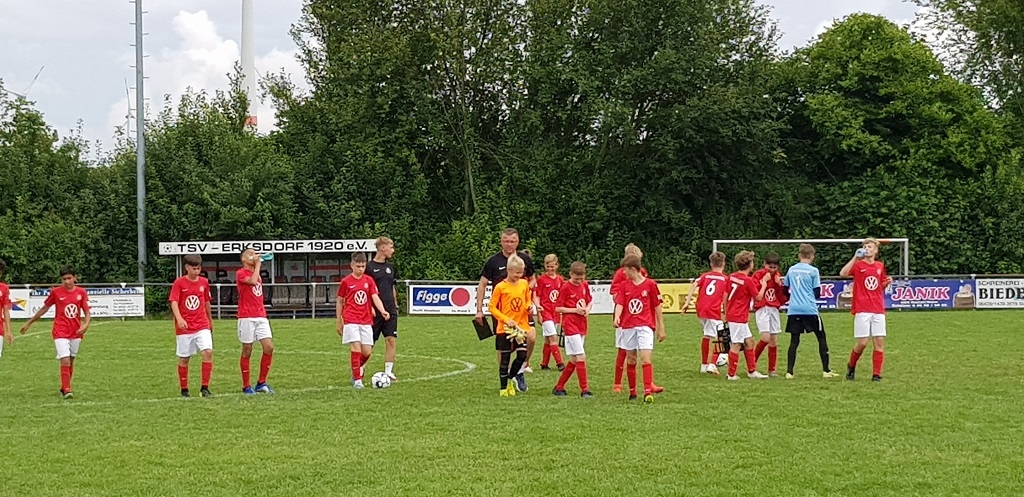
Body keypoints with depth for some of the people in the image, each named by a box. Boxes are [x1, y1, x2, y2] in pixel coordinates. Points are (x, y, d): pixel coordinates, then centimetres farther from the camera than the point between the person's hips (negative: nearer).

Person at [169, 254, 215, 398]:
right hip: (184, 327, -2)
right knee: (183, 358, 5)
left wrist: (210, 321, 26)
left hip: (202, 326, 2)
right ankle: (184, 390, 19)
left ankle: (204, 387, -9)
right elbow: (174, 302, -15)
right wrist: (179, 319, -31)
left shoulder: (204, 282, 6)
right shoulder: (179, 283, -5)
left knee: (208, 352, -15)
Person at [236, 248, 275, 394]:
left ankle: (261, 383, 5)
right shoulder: (240, 273, -5)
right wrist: (257, 265, -12)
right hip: (247, 317, -7)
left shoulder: (257, 273, 19)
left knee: (269, 347, -5)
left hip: (261, 317, 7)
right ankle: (246, 386, 8)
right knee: (247, 351, 0)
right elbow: (252, 281, -24)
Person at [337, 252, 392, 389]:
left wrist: (383, 311, -20)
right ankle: (357, 380, -6)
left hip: (366, 321, 3)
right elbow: (340, 302, 8)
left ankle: (356, 371, 28)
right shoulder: (346, 282, 0)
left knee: (367, 352, 0)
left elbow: (375, 297, -2)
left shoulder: (369, 280, 7)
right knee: (356, 347, -15)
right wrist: (339, 322, 9)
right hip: (351, 321, -3)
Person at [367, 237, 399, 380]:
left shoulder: (390, 267, 14)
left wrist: (395, 306, 17)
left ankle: (388, 371, 3)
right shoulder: (369, 267, -7)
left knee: (392, 340, -2)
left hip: (390, 311, 6)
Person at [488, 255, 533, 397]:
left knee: (522, 356, -3)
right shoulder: (500, 287, -9)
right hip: (505, 329, -4)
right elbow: (491, 307, -6)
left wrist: (529, 306, -3)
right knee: (505, 359, 3)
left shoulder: (524, 284, 4)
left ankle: (511, 378, 22)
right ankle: (503, 388, 14)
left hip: (521, 326, 4)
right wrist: (506, 319, -15)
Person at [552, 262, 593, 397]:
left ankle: (559, 387, 20)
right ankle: (584, 390, -9)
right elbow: (558, 308, -9)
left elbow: (590, 301, 20)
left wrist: (588, 308, -2)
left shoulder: (584, 285, 8)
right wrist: (575, 310, -17)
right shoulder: (565, 287, -10)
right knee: (581, 357, -12)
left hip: (581, 326, 7)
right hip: (570, 325, -7)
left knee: (574, 360, 10)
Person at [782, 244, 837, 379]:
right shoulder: (813, 271, -4)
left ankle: (789, 372, -6)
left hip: (793, 310, 4)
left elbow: (785, 289, 17)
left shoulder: (791, 270, 8)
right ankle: (826, 370, 8)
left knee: (794, 341, 4)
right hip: (810, 310, -4)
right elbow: (817, 294, -3)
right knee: (821, 338, 9)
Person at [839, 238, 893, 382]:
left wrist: (887, 282, 2)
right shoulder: (858, 265, -2)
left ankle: (876, 374, 4)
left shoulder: (880, 266, 12)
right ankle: (851, 366, 20)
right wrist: (855, 258, -24)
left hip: (878, 310, 4)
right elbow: (843, 273, -22)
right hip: (862, 310, -4)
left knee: (879, 342, -1)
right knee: (863, 342, -5)